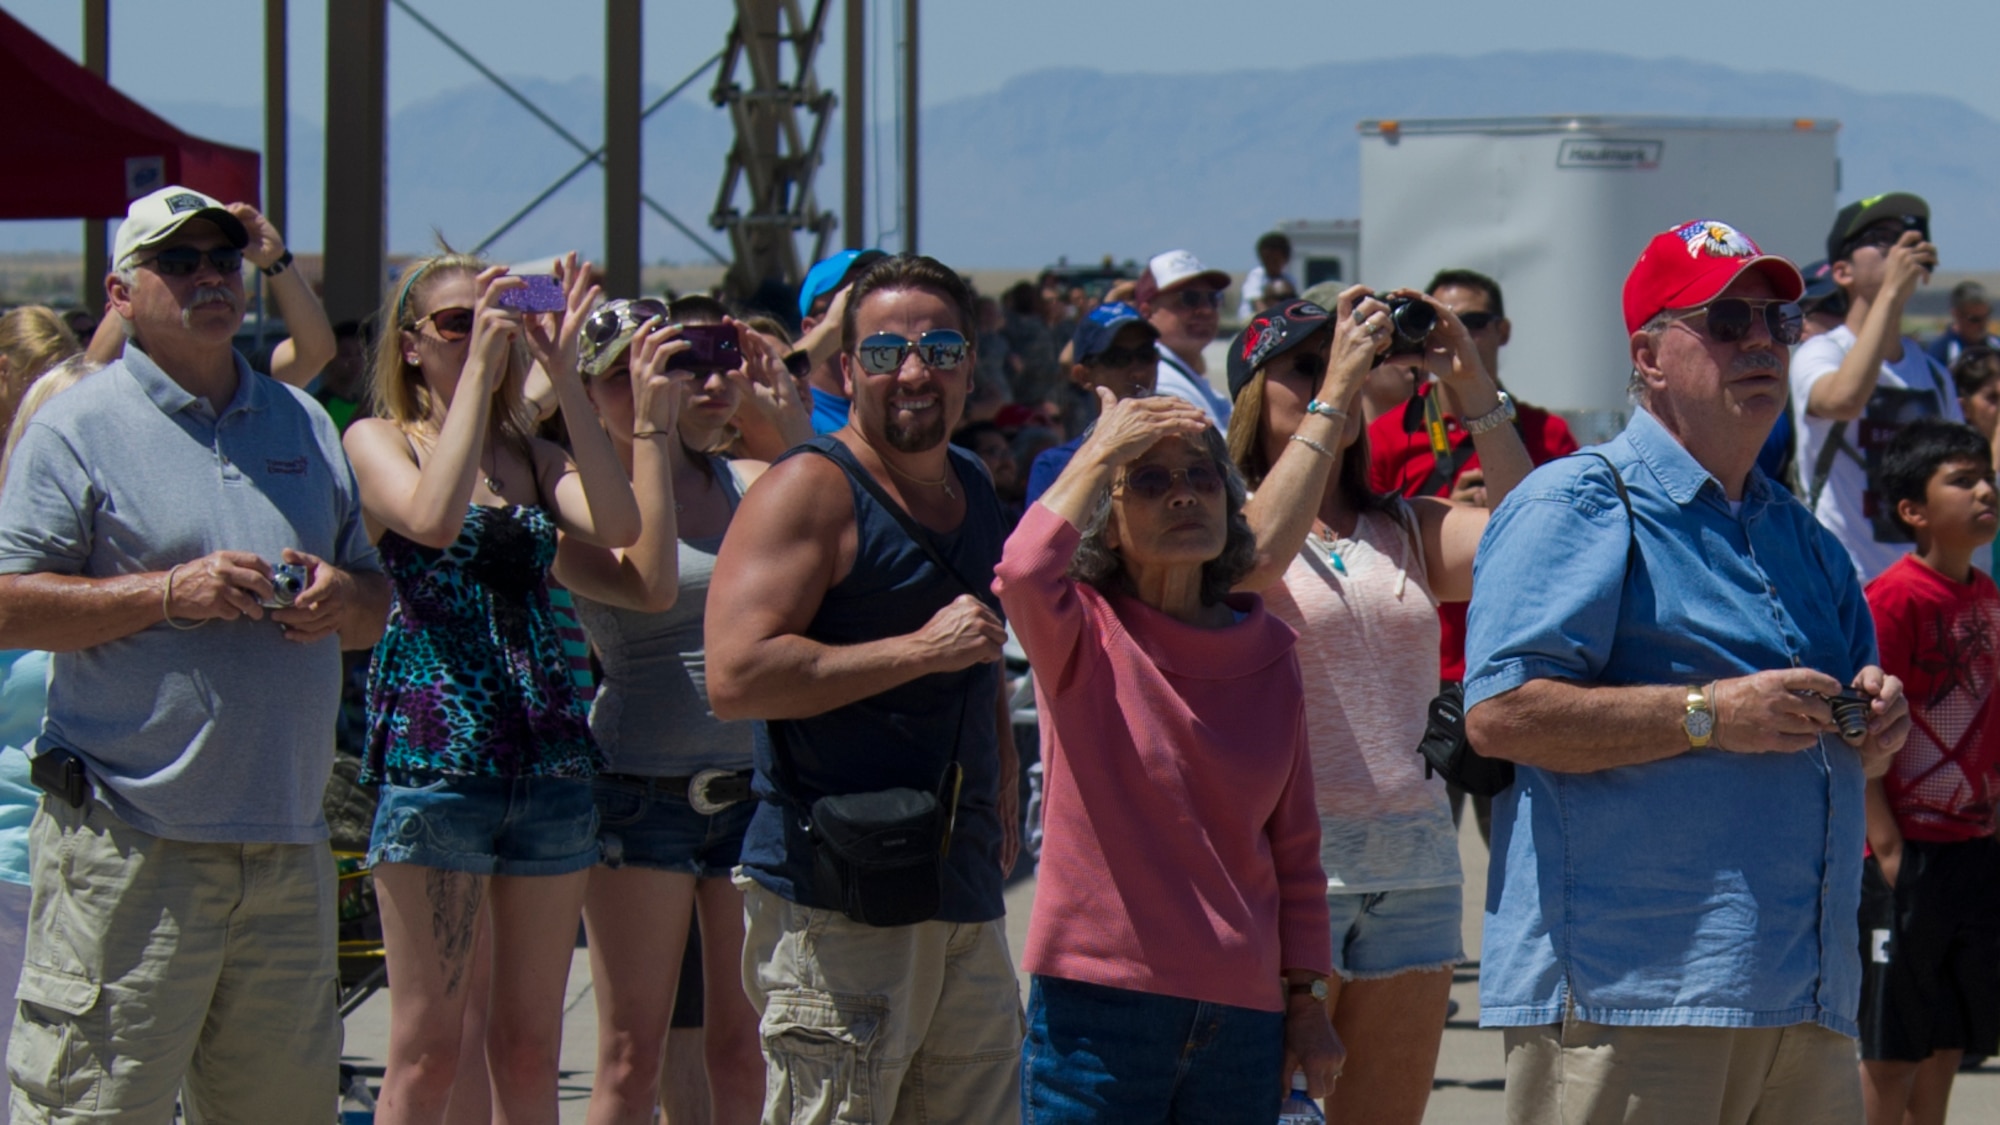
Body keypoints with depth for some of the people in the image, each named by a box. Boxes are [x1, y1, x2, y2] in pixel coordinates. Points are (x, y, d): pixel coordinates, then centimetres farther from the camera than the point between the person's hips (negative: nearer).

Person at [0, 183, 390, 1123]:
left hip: (287, 849, 6)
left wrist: (342, 600, -1)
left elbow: (376, 605, 23)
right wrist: (167, 594, -17)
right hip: (129, 844, -6)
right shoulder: (78, 427, -1)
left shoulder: (303, 426, 18)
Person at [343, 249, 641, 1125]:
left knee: (529, 1048, 7)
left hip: (550, 754, 5)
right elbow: (434, 519, -19)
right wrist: (480, 368, -14)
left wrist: (563, 371, -7)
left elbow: (618, 524, -5)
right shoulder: (378, 442, 3)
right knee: (429, 1046, -5)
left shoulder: (533, 456, 15)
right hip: (432, 751, -5)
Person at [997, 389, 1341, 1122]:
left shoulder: (1268, 652, 11)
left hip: (1241, 1018, 4)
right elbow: (1024, 573, -26)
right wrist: (1099, 454, -13)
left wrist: (1306, 999, 12)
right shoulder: (1085, 635, -1)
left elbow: (1294, 847, 15)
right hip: (1098, 1004, -4)